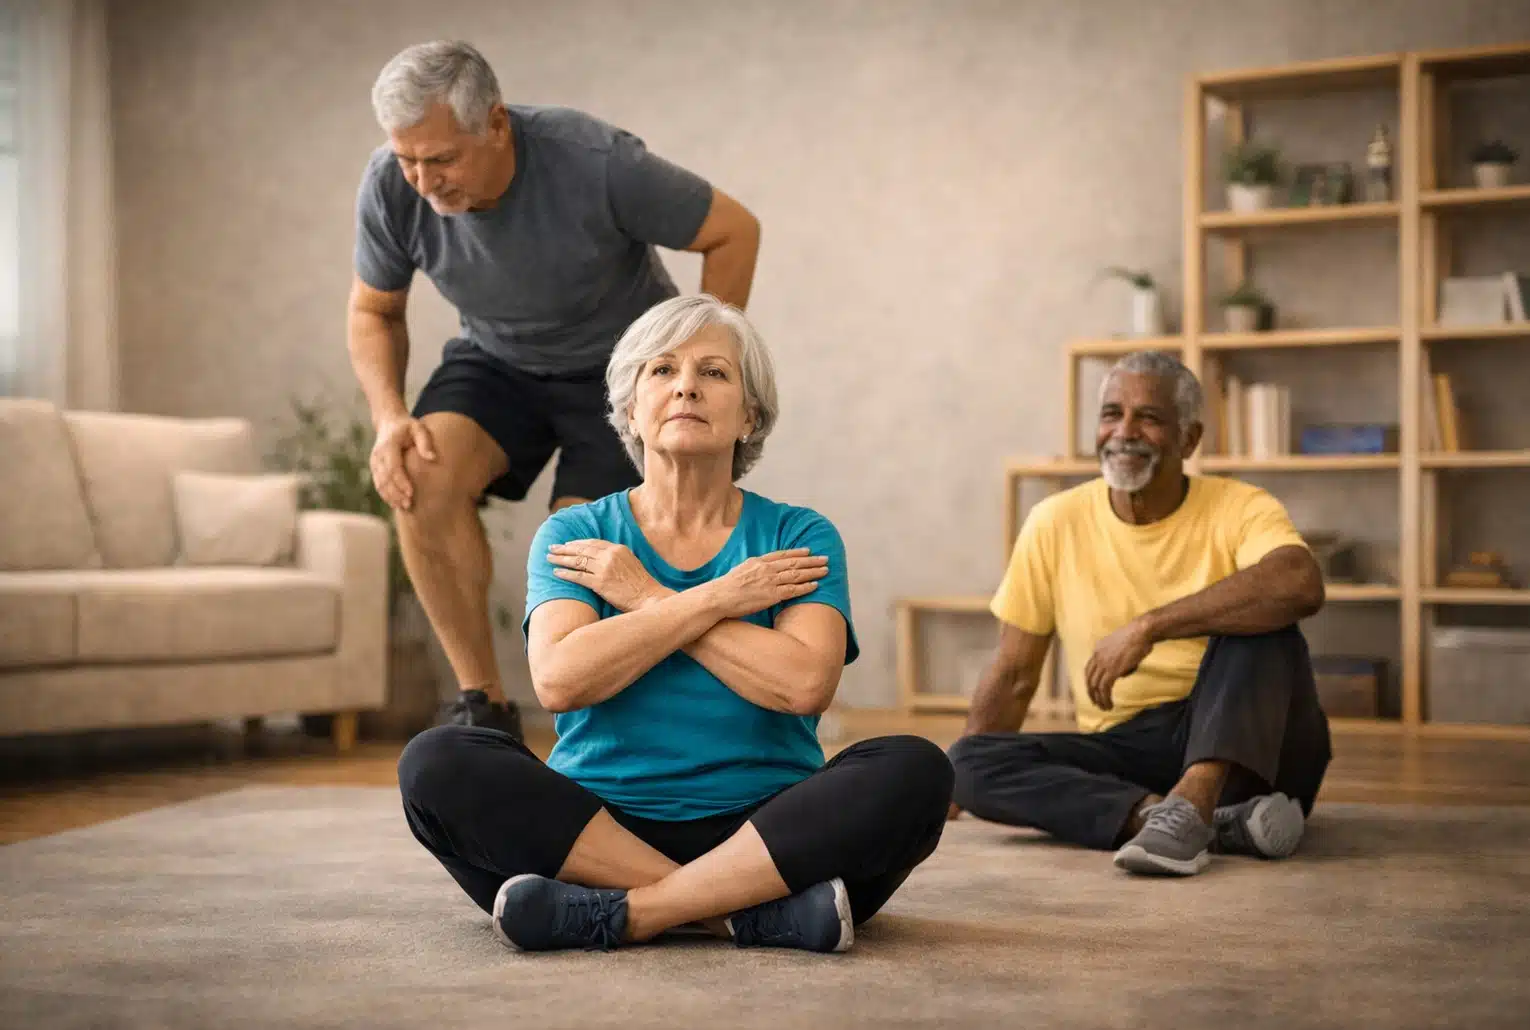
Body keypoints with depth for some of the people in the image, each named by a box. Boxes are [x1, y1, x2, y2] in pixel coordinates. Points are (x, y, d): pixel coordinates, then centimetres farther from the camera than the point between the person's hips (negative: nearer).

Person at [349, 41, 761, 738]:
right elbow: (373, 312, 0)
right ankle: (481, 705, -13)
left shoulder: (596, 163, -31)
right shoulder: (390, 187, -19)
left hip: (619, 365, -3)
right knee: (420, 478, -26)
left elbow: (733, 231, -17)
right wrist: (389, 417, -18)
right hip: (496, 362, 3)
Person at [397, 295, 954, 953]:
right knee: (437, 763, -25)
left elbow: (806, 683, -14)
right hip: (597, 825, 1)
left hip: (765, 833, 0)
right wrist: (716, 597, -9)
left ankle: (623, 913, -26)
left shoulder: (798, 537, 6)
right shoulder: (573, 536, 8)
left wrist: (646, 597, -7)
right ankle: (747, 913, -26)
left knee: (914, 770, -26)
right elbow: (558, 680, -11)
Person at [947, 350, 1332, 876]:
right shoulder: (1057, 522, 3)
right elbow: (1013, 677, 9)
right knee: (971, 759, -21)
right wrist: (951, 793, 4)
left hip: (1247, 746, -3)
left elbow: (1301, 585, -30)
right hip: (1124, 751, 3)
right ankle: (1218, 821, -33)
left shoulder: (1238, 509, -5)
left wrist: (1148, 626, -31)